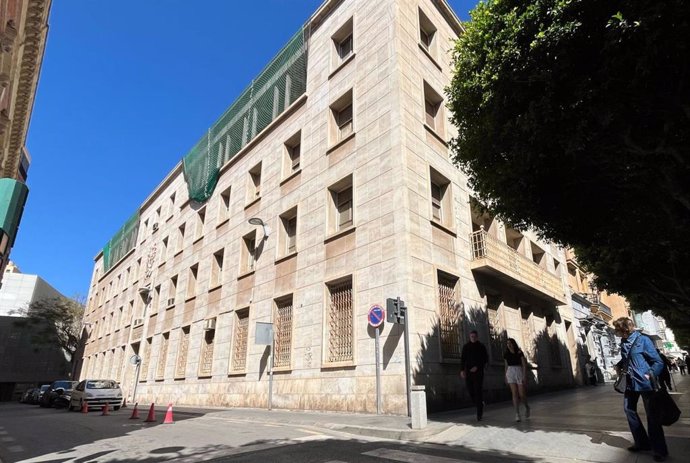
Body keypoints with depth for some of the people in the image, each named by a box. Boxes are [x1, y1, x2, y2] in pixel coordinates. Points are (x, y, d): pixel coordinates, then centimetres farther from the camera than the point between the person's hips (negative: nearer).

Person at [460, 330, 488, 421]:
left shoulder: (481, 347, 4)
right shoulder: (466, 347, 8)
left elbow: (486, 359, 2)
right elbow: (462, 359, 5)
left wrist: (477, 367, -12)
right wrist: (462, 370, -7)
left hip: (478, 372, -2)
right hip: (468, 372, 2)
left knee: (478, 392, -8)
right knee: (471, 392, 3)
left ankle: (479, 414, -2)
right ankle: (480, 405, 31)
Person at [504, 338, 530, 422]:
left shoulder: (519, 352, -6)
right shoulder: (506, 354, 6)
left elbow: (524, 365, -8)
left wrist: (525, 376, -15)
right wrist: (505, 377, 14)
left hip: (519, 372, -2)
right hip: (510, 373, 3)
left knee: (521, 395, 0)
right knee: (514, 394, -8)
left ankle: (527, 407, 31)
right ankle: (517, 414, -6)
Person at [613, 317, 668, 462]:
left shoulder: (643, 340, -15)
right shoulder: (623, 342, 5)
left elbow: (658, 362, -14)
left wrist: (650, 375, -25)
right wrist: (619, 365, 6)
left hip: (645, 383, -7)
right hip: (631, 382, 7)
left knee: (651, 415, 2)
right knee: (629, 409, 12)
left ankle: (660, 450, 16)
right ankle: (642, 442, 26)